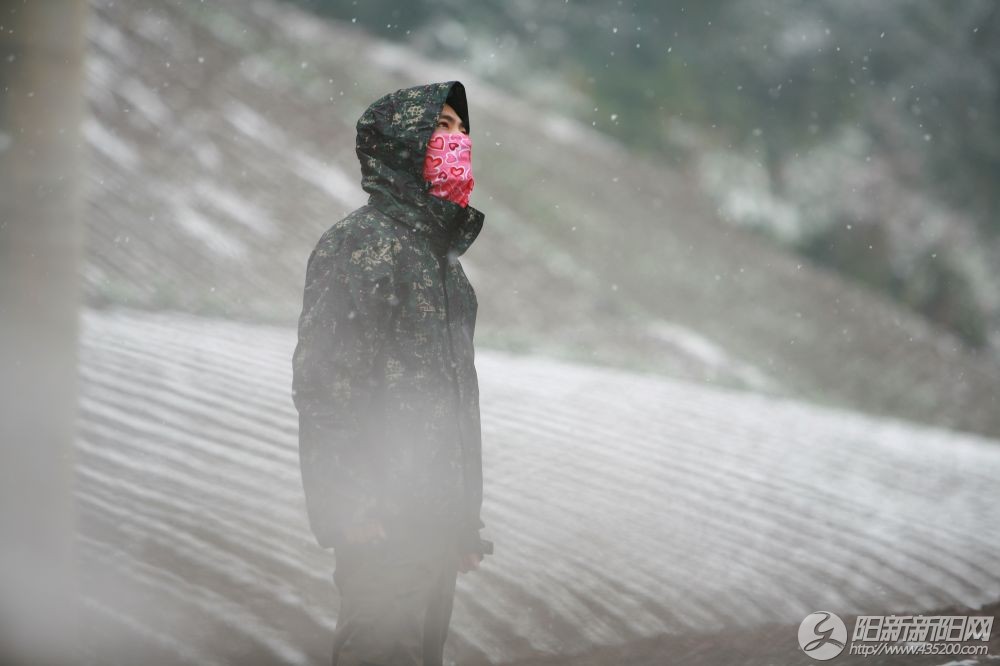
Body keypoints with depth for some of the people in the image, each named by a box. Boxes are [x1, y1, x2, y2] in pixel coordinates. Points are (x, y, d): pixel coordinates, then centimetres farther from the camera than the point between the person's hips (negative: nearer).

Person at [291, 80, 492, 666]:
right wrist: (353, 507, -20)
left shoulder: (439, 250, 17)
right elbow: (321, 381, -16)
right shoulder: (357, 243, -9)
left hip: (440, 512, 8)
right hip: (386, 516, -8)